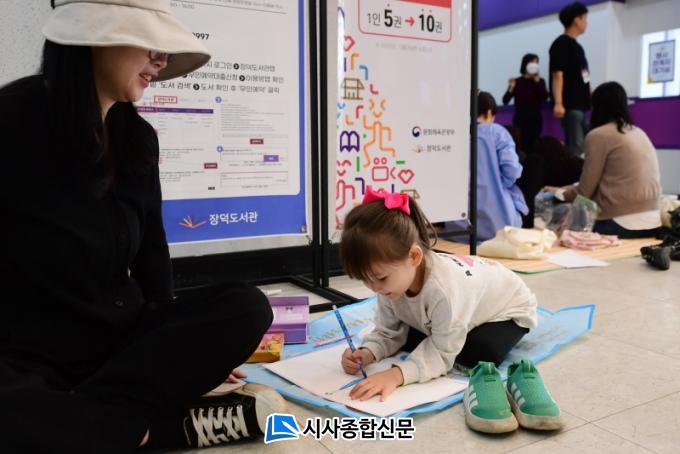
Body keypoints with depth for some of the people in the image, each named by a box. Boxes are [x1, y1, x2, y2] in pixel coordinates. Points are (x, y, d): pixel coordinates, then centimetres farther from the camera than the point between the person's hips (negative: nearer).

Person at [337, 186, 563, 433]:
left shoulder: (444, 289, -46)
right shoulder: (394, 277, -23)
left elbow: (443, 353, -38)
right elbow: (388, 332, -15)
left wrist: (397, 374, -51)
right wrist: (366, 353, -35)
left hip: (507, 309, -7)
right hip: (465, 311, 8)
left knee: (479, 354, -35)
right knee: (408, 339, -10)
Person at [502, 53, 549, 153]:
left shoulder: (540, 81, 6)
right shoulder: (517, 81, 0)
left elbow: (545, 97, -10)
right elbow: (505, 101, -6)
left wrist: (538, 82, -14)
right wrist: (511, 88, -21)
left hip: (535, 119, 2)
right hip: (520, 119, -2)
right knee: (522, 148, -11)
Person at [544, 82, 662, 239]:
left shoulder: (598, 135, -6)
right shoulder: (639, 132, 15)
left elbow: (585, 191, -2)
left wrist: (559, 192, 18)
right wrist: (568, 189, 31)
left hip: (621, 224, -7)